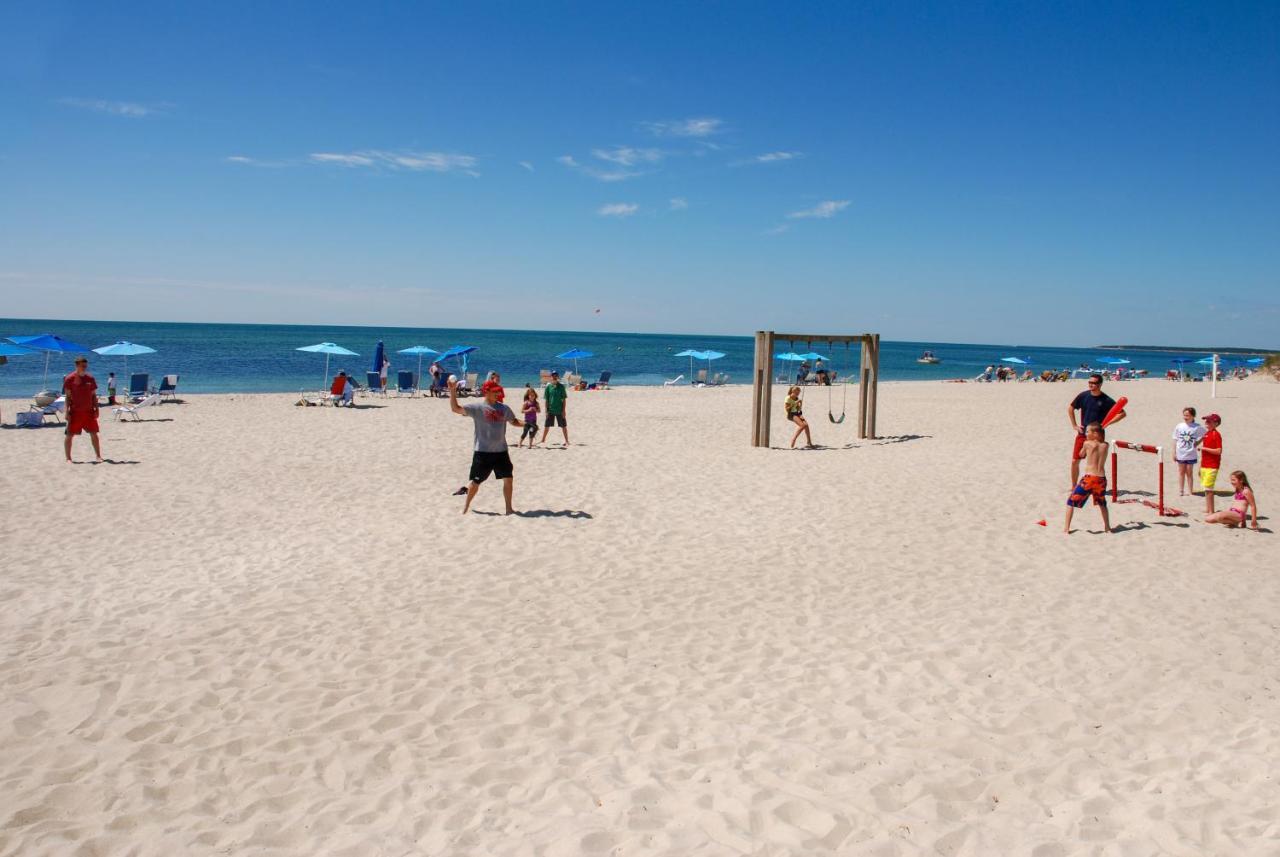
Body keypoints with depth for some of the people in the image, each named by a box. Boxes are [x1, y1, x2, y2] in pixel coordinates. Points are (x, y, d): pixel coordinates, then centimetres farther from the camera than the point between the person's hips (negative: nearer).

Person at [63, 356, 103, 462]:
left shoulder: (90, 378, 8)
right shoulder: (70, 379, -4)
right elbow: (68, 396, -5)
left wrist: (96, 409, 7)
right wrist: (67, 411, -10)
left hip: (89, 411, 4)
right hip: (75, 412, -4)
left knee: (94, 434, 6)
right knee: (69, 435, 1)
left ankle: (98, 456, 13)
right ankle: (68, 458, 9)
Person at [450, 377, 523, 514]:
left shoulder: (504, 408, 6)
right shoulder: (477, 407, -7)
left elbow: (514, 421, 16)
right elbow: (455, 408, -14)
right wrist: (453, 391, -24)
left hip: (501, 451, 3)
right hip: (482, 452, -3)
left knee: (508, 478, 0)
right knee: (475, 481, 4)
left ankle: (509, 508, 12)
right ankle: (466, 506, 25)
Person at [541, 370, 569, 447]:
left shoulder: (561, 386, -4)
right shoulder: (548, 387, 0)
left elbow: (564, 399, -2)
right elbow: (546, 400, 3)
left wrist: (564, 410, -7)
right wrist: (546, 410, -1)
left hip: (560, 410, -2)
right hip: (550, 410, 2)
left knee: (564, 426, 4)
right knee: (547, 426, 10)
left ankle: (567, 441, 11)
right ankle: (543, 440, 23)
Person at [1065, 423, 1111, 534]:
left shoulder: (1087, 443, -6)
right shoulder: (1105, 445, 5)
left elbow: (1081, 454, 13)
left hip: (1089, 478, -4)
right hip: (1101, 478, 4)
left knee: (1071, 502, 7)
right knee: (1102, 503, 29)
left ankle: (1067, 528, 0)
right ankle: (1107, 527, 34)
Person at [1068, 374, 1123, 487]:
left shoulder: (1106, 400, -8)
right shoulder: (1084, 396, -1)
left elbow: (1122, 413, -4)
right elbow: (1070, 408, 13)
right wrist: (1074, 425, 6)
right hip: (1082, 434, 3)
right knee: (1075, 461, 1)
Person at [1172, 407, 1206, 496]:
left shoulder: (1197, 427, -6)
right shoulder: (1179, 427, -3)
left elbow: (1204, 435, 9)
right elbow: (1175, 440, 1)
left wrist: (1198, 443, -2)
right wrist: (1174, 453, 0)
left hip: (1191, 454, -1)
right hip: (1180, 454, 1)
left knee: (1189, 472, 6)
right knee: (1181, 472, 10)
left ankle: (1191, 491, 15)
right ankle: (1181, 491, 18)